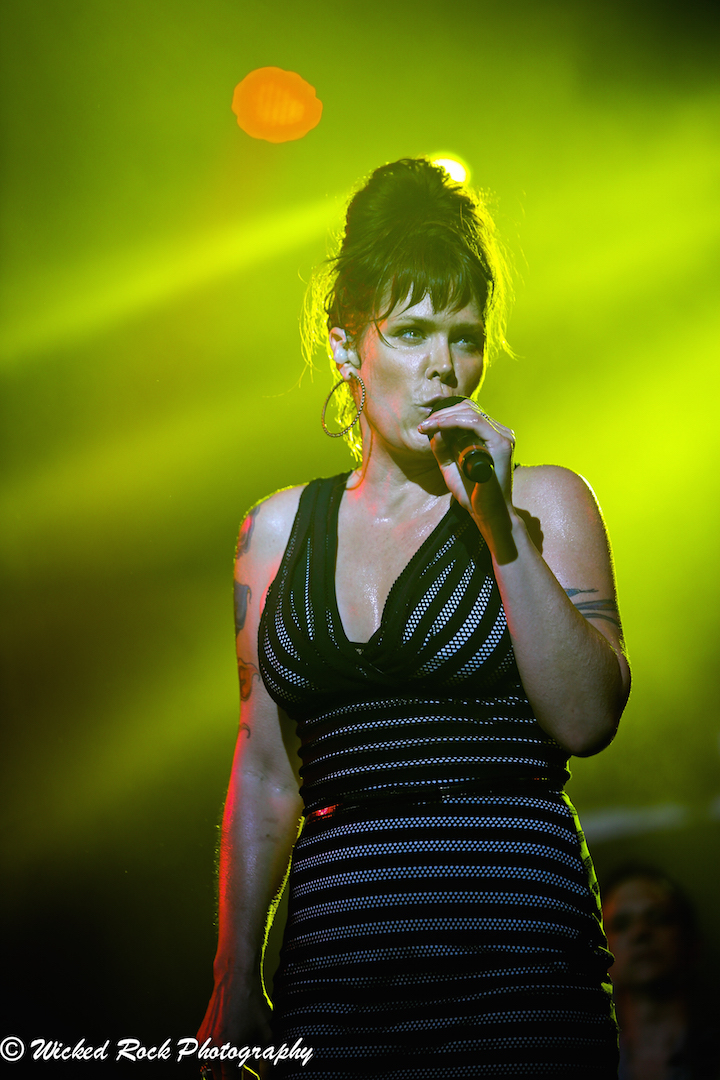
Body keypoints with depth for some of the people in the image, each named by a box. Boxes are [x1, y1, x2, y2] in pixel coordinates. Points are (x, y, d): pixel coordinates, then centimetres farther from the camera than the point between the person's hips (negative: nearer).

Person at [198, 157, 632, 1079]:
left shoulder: (543, 501, 5)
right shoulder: (278, 528, 12)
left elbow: (586, 721, -7)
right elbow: (265, 769, 15)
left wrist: (502, 530, -14)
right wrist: (235, 985, 13)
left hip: (514, 965, -2)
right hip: (335, 960, 2)